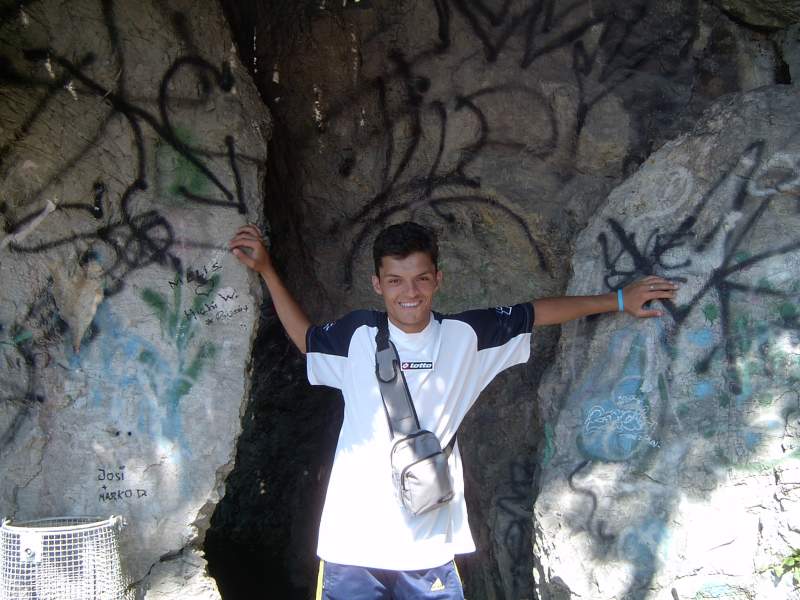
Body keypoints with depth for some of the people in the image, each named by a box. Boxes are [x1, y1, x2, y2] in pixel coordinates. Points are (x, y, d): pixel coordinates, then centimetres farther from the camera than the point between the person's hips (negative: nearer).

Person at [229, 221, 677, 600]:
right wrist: (266, 269, 15)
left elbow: (537, 312, 12)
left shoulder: (466, 334, 0)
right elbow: (307, 339, 19)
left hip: (429, 548, 1)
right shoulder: (356, 334, -1)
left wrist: (619, 300, 15)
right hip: (352, 544, 0)